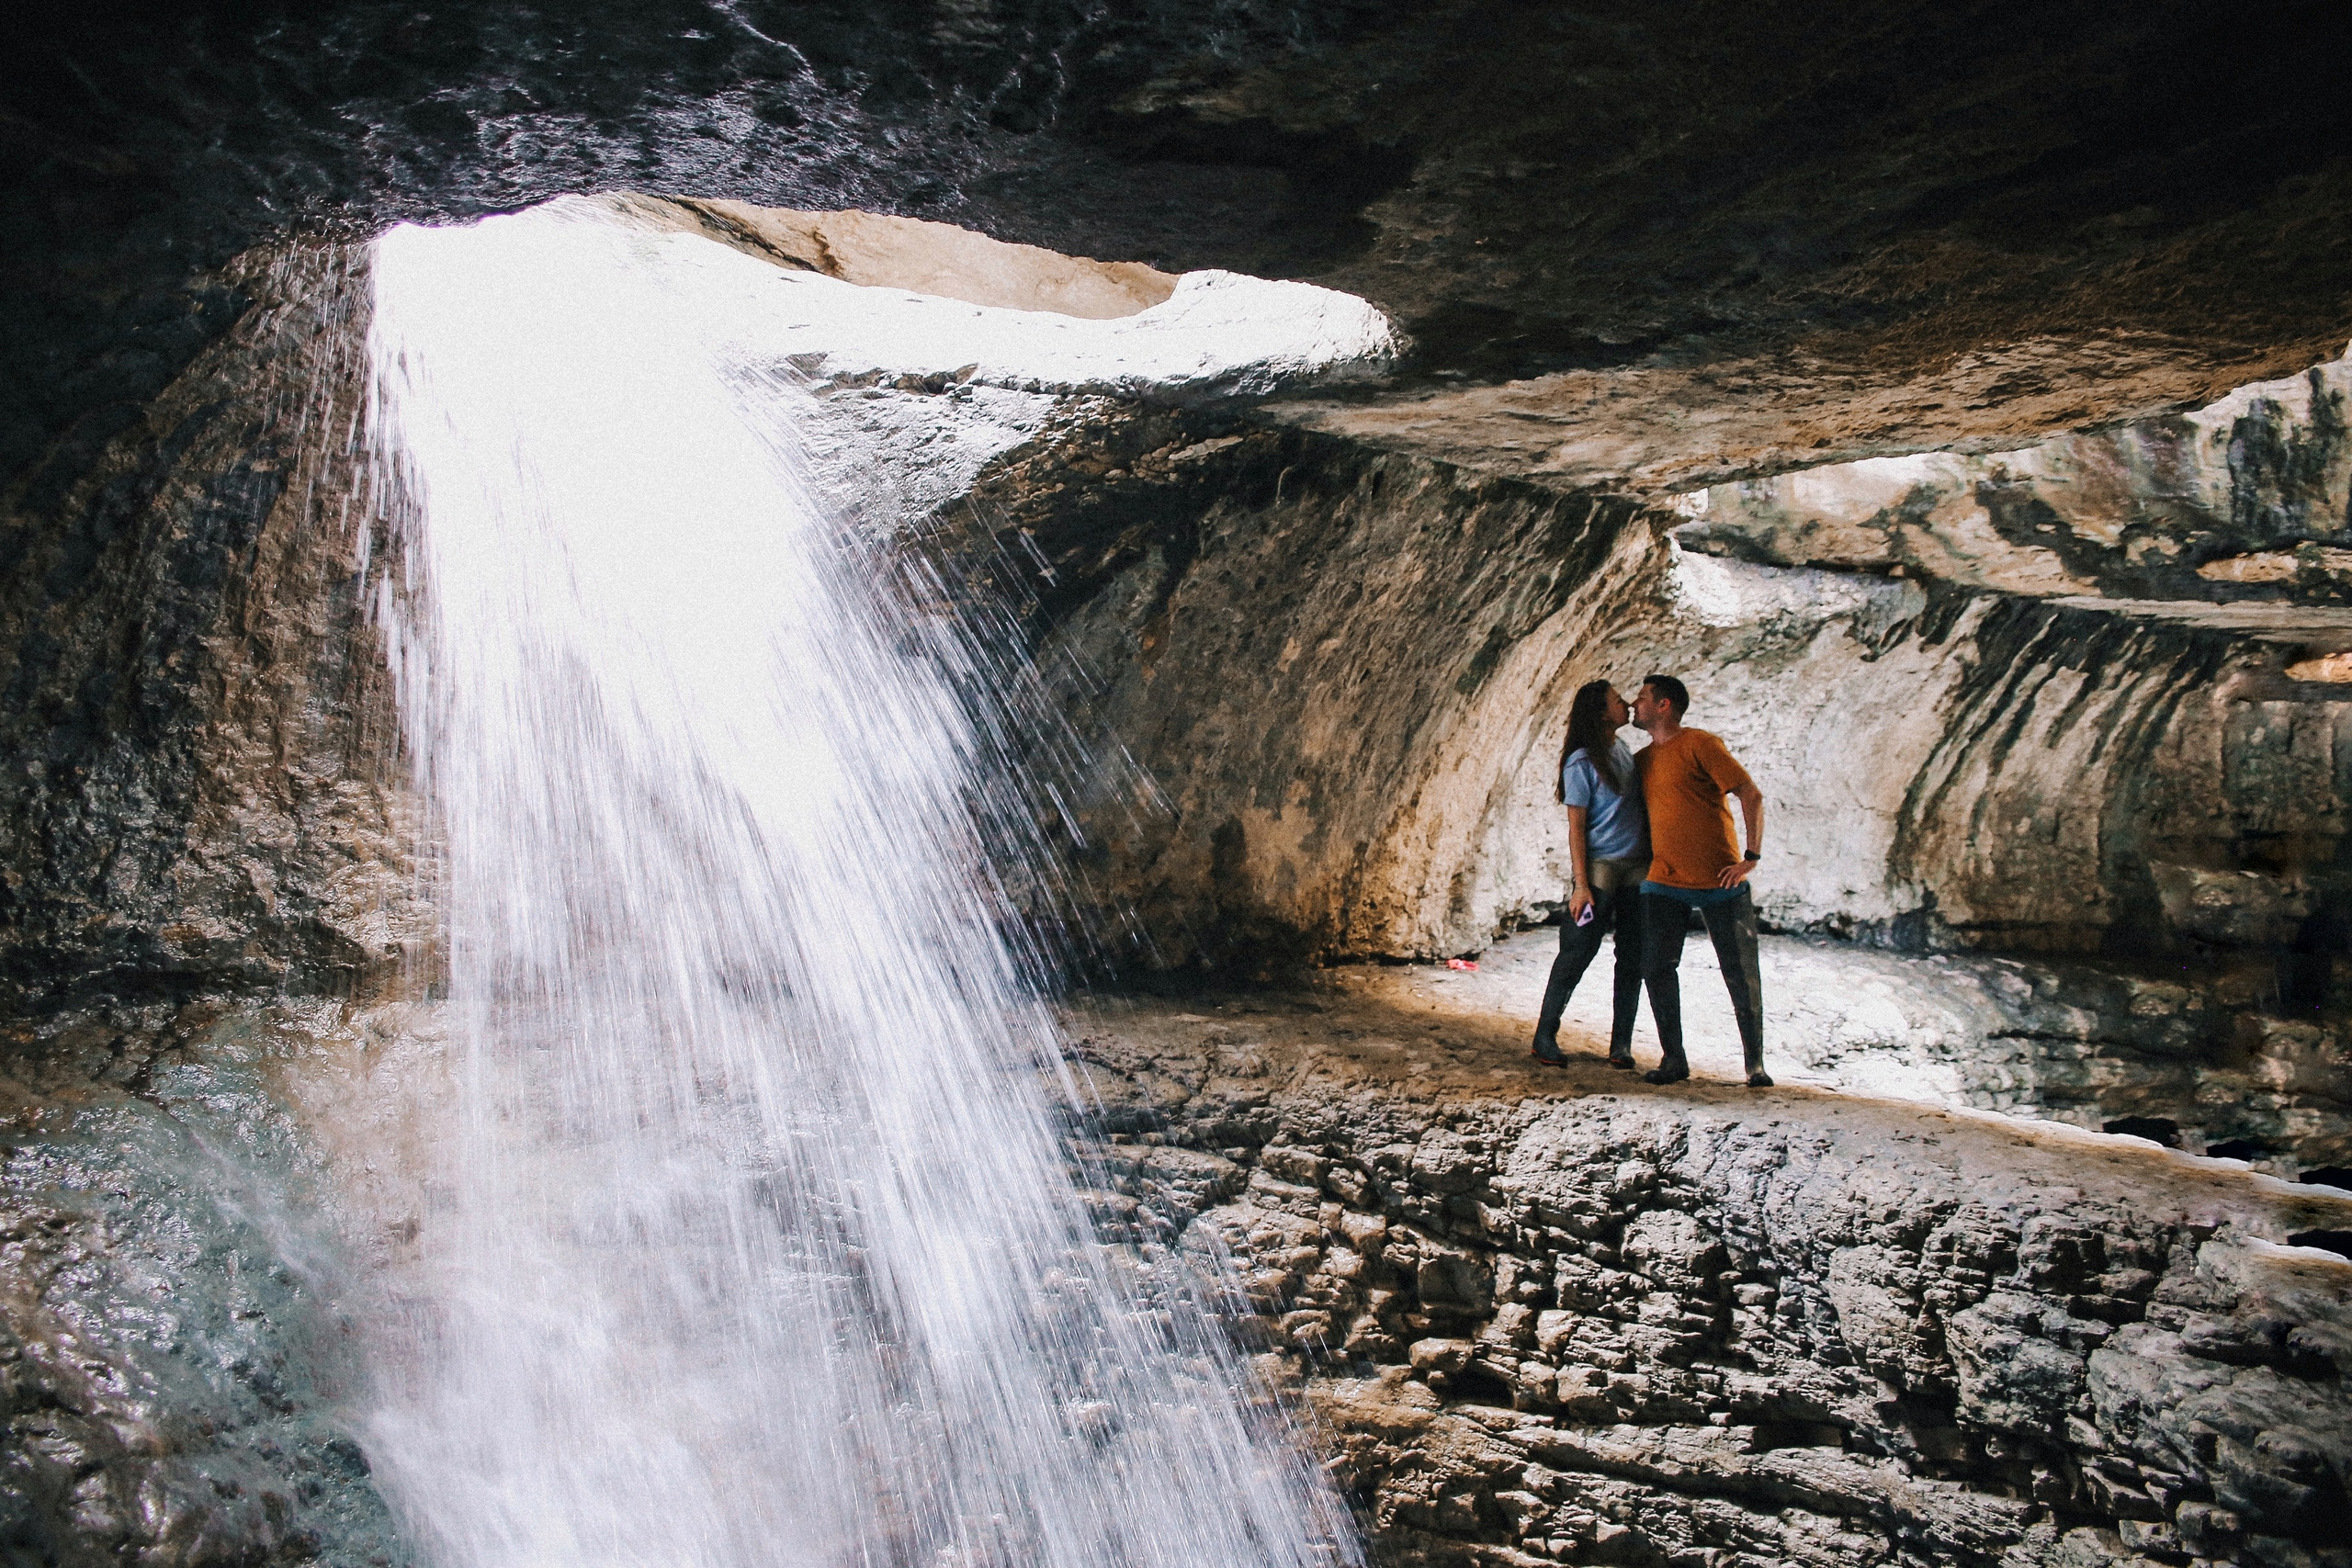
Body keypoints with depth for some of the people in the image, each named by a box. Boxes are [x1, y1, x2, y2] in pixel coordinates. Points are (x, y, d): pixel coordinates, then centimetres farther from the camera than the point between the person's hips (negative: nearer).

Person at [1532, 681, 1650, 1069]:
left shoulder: (1622, 749, 11)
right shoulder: (1582, 762, -11)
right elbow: (1576, 827, -11)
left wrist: (1651, 859, 19)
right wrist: (1581, 885, -15)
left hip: (1636, 866, 7)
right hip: (1600, 866, -7)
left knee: (1633, 958, 5)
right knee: (1577, 954, -4)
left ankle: (1621, 1044, 11)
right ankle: (1544, 1037, 6)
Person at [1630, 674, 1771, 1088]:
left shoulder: (1699, 744, -7)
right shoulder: (1642, 760, 14)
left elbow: (1751, 795, -11)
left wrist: (1751, 857, -15)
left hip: (1721, 882, -5)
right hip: (1664, 883, 5)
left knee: (1741, 975, 0)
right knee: (1656, 967, -6)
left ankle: (1755, 1063, 12)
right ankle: (1674, 1059, 5)